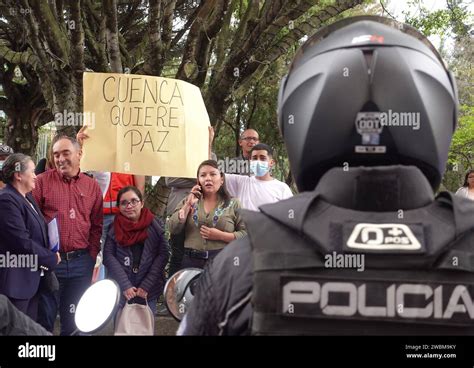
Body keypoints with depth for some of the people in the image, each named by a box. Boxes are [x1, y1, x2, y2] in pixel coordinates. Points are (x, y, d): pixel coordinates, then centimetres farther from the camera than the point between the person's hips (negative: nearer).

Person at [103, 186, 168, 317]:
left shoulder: (154, 226, 0)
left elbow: (162, 255, -4)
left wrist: (147, 286, -11)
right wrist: (125, 286, -13)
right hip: (120, 291, 0)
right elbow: (108, 256, -3)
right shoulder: (114, 228, 2)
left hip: (148, 291, 0)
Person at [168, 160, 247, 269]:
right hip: (191, 261, 2)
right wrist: (188, 205, -4)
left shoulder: (233, 204, 5)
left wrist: (220, 236, -13)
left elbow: (246, 234, -3)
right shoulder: (188, 201, 12)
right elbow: (173, 229, 2)